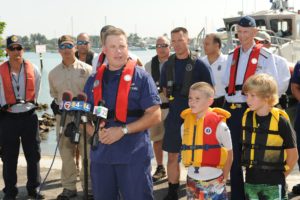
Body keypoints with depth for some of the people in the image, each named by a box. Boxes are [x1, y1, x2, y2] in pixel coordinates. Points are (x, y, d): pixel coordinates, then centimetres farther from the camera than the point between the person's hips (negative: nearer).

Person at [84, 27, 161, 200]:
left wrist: (123, 130, -17)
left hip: (134, 155, -4)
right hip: (101, 154, 4)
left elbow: (155, 115, -9)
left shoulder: (141, 77, -3)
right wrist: (96, 132, -9)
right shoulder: (94, 80, 10)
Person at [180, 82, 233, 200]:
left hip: (214, 180, -5)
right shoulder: (186, 123, 1)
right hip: (192, 179, 5)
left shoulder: (219, 124, -13)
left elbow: (229, 153, -5)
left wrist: (223, 178, 0)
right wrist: (192, 168, 5)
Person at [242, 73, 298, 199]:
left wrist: (282, 175, 0)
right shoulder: (246, 117, 1)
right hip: (250, 182, 5)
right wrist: (250, 170, 11)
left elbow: (293, 154, -7)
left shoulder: (280, 121, -14)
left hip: (273, 184, -5)